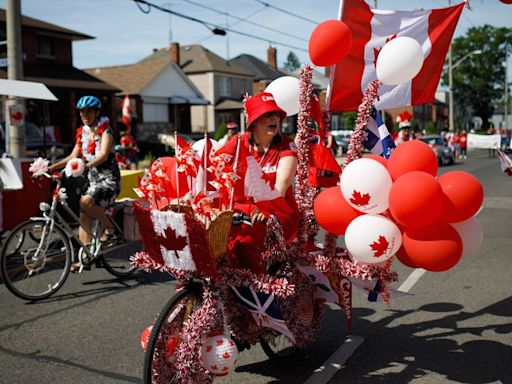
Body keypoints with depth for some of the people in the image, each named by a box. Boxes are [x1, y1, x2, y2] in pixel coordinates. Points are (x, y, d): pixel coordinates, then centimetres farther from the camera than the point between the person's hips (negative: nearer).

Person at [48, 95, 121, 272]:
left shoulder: (105, 131, -11)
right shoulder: (83, 132, 9)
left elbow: (103, 155, -26)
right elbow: (73, 156, 11)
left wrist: (85, 165, -41)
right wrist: (53, 167, -1)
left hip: (108, 178, -7)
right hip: (92, 178, 7)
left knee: (86, 202, -31)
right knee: (84, 216, 1)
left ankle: (109, 229, -9)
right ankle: (85, 258, 7)